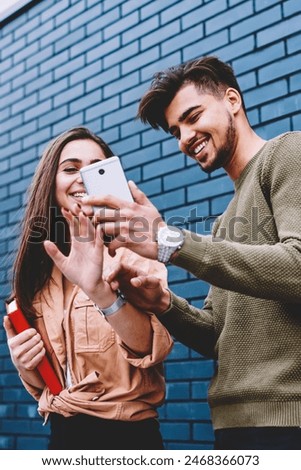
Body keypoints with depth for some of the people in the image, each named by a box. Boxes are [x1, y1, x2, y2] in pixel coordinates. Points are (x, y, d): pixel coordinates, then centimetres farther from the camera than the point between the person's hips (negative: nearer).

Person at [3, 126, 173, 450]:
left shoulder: (132, 253, -8)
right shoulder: (40, 272, 5)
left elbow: (152, 350, -22)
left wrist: (99, 290, -36)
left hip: (126, 435, -4)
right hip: (61, 437, 5)